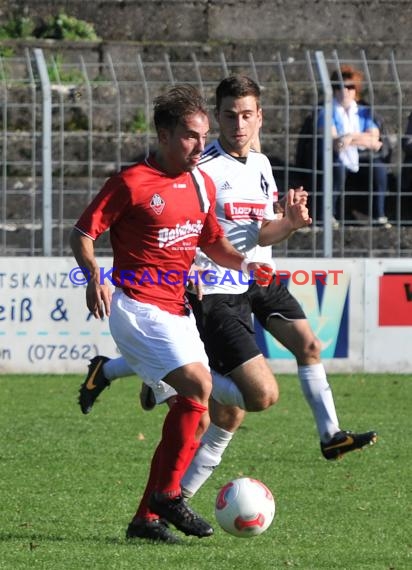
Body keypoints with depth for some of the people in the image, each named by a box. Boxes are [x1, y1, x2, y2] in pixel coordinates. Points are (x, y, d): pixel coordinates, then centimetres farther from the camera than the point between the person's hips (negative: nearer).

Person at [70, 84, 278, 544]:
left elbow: (212, 242, 23)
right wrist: (94, 278, -25)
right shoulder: (132, 183, -10)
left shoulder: (201, 184, 11)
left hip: (177, 310, 8)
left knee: (192, 403, 2)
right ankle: (167, 494, -9)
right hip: (137, 306, -8)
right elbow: (83, 233, -7)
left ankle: (147, 518, 8)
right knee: (197, 386, -21)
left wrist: (243, 264, 4)